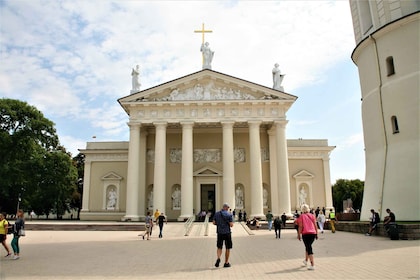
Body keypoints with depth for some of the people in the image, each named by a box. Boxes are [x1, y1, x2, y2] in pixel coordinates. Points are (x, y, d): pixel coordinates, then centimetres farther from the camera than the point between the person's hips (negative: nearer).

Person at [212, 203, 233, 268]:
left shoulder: (217, 214, 2)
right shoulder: (229, 215, -9)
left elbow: (214, 223, 5)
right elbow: (231, 225, -11)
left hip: (220, 233, 3)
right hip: (227, 233, -3)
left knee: (219, 247, 15)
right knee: (227, 248, 10)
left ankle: (218, 258, -10)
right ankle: (226, 263, 14)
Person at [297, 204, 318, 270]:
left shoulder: (301, 216, -2)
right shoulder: (312, 215, 8)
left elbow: (300, 226, -7)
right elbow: (315, 225, 5)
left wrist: (299, 235, -1)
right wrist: (317, 234, 11)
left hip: (305, 234, -4)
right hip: (313, 233, 5)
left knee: (309, 248, -4)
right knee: (308, 246, 23)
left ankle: (313, 265, -13)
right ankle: (306, 261, 39)